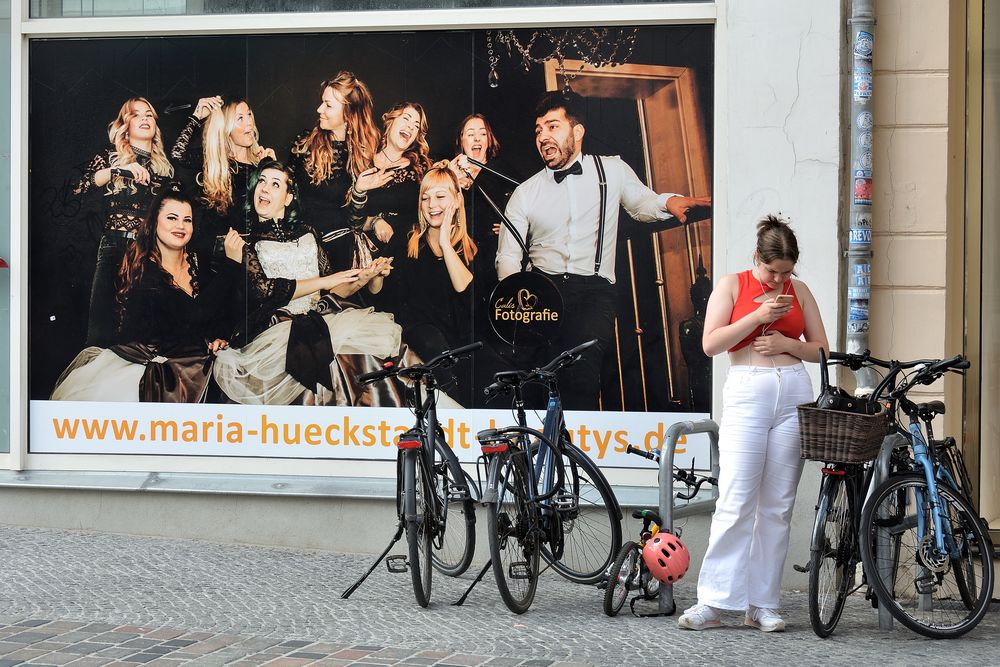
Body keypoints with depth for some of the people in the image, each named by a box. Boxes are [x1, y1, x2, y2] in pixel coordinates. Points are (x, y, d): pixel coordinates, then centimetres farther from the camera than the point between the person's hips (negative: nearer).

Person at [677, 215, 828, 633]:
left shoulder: (799, 292, 12)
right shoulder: (731, 286, 4)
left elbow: (820, 349, 14)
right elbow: (711, 344, -4)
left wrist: (785, 343, -5)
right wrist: (758, 316, -13)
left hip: (794, 394, 3)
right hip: (746, 394, -3)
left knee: (778, 504, 2)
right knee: (735, 501, -11)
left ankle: (762, 605, 6)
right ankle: (713, 602, -7)